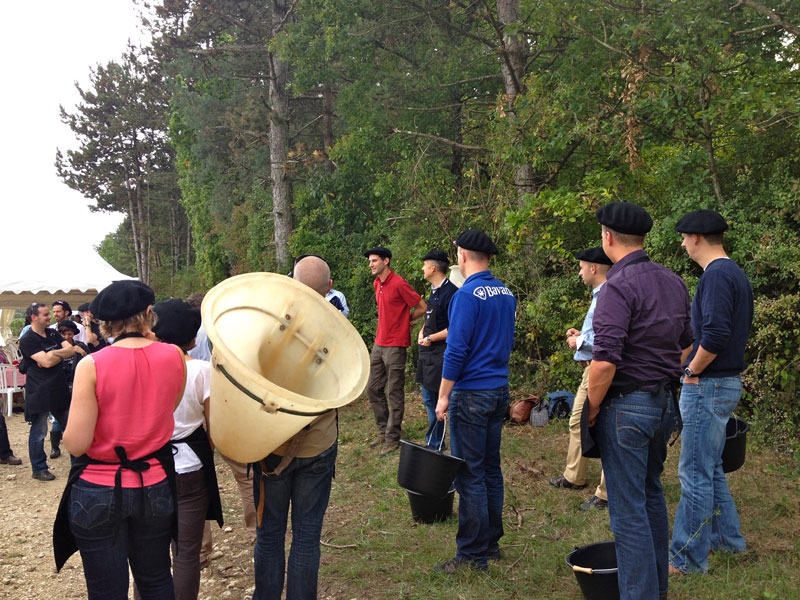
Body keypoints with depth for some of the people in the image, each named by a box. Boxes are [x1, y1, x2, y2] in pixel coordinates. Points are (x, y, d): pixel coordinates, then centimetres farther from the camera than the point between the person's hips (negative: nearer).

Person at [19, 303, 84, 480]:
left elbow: (70, 348, 0)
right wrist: (65, 352, -8)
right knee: (39, 432, 2)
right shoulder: (27, 340, -11)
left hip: (59, 390, 7)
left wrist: (54, 354, -19)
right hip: (39, 392, -7)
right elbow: (47, 362, -20)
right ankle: (39, 469, 14)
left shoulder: (53, 333, 11)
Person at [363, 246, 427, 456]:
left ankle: (392, 439, 7)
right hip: (379, 344, 9)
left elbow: (422, 307, -10)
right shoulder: (377, 284, 12)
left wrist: (404, 320, 2)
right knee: (373, 388, 13)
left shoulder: (399, 284, -14)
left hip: (395, 346, -9)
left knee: (394, 393, -1)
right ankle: (383, 430, 26)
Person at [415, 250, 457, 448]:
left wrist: (431, 338, -14)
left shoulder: (450, 292, -16)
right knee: (428, 399, 17)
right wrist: (422, 332, 6)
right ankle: (433, 443, 28)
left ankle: (435, 445, 7)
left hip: (441, 353, -10)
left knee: (439, 401, -3)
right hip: (427, 352, 10)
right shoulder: (434, 290, 13)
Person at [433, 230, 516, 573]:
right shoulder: (506, 294, 9)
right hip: (499, 391, 8)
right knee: (491, 468, 16)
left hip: (471, 394, -8)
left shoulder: (467, 295, -16)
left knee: (470, 474, -2)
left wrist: (444, 396, -12)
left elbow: (456, 351, -19)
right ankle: (491, 541, 26)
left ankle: (472, 555, 5)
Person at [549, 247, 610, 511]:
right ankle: (574, 477, 37)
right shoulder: (598, 295, 16)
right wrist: (581, 335, 12)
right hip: (590, 370, 12)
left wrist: (580, 341, -14)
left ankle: (606, 494, 3)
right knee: (578, 423, 21)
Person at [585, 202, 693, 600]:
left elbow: (604, 361, -26)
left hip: (626, 406, -9)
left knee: (628, 509, 0)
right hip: (665, 402, 9)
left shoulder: (618, 286, -19)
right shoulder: (673, 282, 8)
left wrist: (592, 409, -13)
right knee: (651, 493, 23)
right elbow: (685, 346, 17)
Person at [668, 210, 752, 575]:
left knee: (695, 474, -2)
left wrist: (692, 371, -14)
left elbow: (715, 335, -28)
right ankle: (727, 538, 33)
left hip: (708, 385, -10)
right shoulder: (736, 274, 14)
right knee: (710, 468, 21)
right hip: (726, 382, 10)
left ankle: (688, 558, 6)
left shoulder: (717, 275, -18)